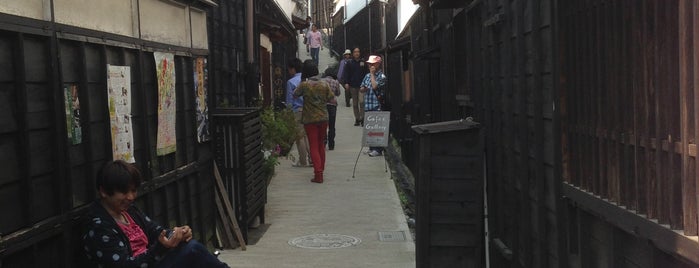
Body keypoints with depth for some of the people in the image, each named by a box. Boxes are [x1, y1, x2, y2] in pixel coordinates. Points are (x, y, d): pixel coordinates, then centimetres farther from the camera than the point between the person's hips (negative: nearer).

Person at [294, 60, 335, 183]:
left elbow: (296, 94, 4)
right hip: (323, 118, 4)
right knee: (321, 144, 19)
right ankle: (321, 169, 29)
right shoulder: (324, 84, -4)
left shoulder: (304, 85, -13)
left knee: (313, 146, -2)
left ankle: (318, 174, -10)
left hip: (310, 119, -4)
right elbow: (331, 98, 0)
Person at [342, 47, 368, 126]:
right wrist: (346, 83, -9)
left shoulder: (363, 62, 6)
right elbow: (346, 73, 3)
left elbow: (366, 73, 11)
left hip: (361, 85, -1)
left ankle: (362, 118, -10)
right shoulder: (349, 63, 5)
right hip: (353, 86, 1)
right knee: (355, 103, 7)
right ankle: (357, 119, 15)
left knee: (362, 101, -16)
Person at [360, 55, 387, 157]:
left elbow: (375, 86, -21)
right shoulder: (367, 76, 15)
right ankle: (371, 148, 18)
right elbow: (361, 89, 20)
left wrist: (372, 74, -11)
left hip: (377, 106, -7)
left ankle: (378, 149, -4)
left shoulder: (381, 76, -5)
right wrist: (363, 89, -4)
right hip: (367, 106, 7)